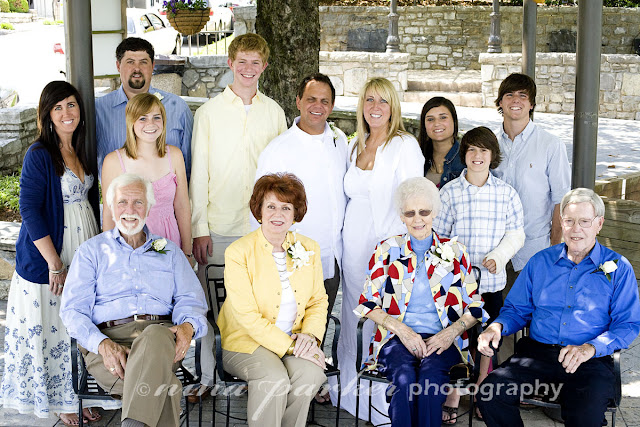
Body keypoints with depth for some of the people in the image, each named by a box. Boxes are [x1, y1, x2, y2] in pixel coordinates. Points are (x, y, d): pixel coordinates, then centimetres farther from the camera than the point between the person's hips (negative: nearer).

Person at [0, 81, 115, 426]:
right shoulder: (39, 155, -11)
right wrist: (54, 263, -19)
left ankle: (80, 394, 24)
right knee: (52, 327, 3)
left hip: (85, 249, 6)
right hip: (49, 254, -6)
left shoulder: (81, 150, 9)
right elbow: (29, 210, -16)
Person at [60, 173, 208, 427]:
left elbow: (190, 299, 16)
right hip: (108, 337, -1)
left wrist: (188, 326, -11)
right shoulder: (92, 251, 18)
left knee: (156, 336, -40)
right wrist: (102, 344, -14)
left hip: (159, 333, 2)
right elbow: (73, 310, 7)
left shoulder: (168, 250, 25)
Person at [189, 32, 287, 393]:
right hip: (219, 225, -1)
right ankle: (209, 376, 16)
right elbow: (198, 174, 2)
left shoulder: (275, 112, 9)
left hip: (262, 227, 1)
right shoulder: (209, 112, 3)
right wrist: (199, 228, -4)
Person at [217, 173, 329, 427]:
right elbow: (247, 316, -14)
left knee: (310, 375, -28)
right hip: (246, 340, -4)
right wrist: (289, 346, -20)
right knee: (274, 380, -33)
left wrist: (309, 334, -8)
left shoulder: (309, 249, 7)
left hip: (295, 341, 4)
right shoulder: (238, 252, -8)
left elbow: (318, 301, 13)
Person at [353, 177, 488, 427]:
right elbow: (368, 303, 7)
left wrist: (451, 332, -8)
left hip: (443, 341, 0)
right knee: (404, 376, -33)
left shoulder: (454, 251, 12)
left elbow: (475, 306, 11)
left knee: (430, 375, -33)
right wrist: (402, 329, -9)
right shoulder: (387, 251, 11)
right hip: (396, 339, 0)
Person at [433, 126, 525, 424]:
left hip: (492, 279, 1)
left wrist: (497, 257, -12)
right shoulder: (449, 191, 1)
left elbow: (515, 234, 3)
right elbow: (439, 235, 4)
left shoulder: (506, 192, 3)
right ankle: (452, 400, 15)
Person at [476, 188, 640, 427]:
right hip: (536, 353, 3)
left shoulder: (618, 268, 7)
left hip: (590, 360, -3)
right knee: (489, 395, -22)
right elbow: (517, 309, 19)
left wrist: (591, 348, -18)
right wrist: (497, 326, -4)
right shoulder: (540, 261, 16)